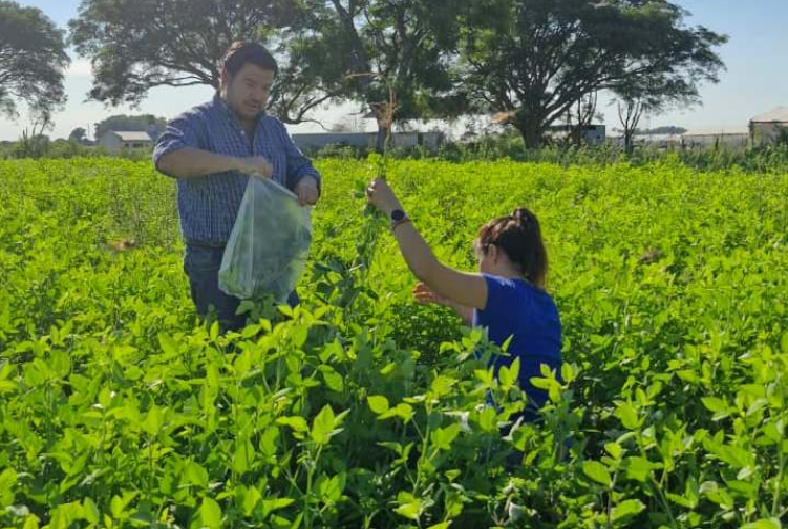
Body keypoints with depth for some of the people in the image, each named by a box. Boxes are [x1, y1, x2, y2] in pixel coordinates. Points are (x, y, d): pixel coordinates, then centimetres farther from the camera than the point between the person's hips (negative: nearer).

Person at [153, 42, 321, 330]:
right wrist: (236, 163, -31)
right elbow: (166, 158, -23)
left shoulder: (274, 127, 15)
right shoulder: (196, 122, -5)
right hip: (216, 263, -5)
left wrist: (307, 182, -9)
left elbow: (299, 168, 17)